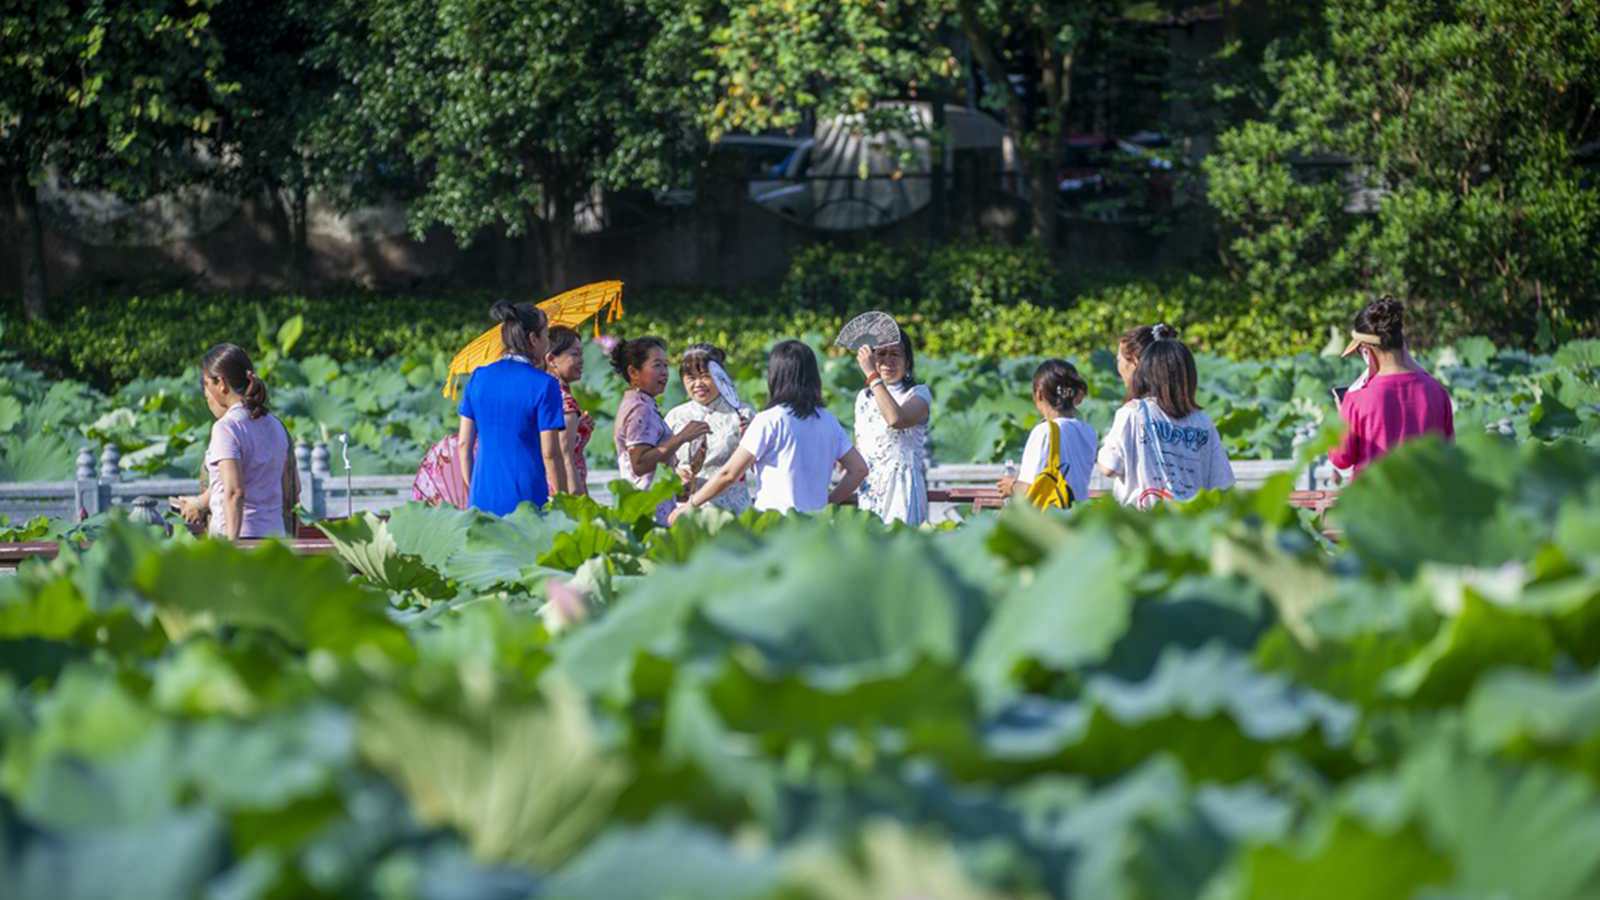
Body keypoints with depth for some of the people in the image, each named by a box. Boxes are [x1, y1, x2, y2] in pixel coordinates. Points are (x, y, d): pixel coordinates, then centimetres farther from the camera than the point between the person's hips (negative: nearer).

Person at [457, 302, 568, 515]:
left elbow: (463, 444, 9)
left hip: (483, 499, 5)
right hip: (526, 498, -5)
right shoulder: (543, 385, -9)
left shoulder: (479, 378, 7)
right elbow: (550, 453, -9)